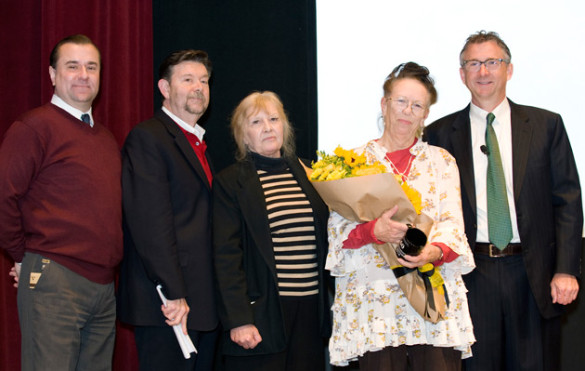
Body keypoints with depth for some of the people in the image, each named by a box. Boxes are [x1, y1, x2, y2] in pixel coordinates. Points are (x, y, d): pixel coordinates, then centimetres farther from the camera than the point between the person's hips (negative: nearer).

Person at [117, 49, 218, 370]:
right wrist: (173, 294, -21)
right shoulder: (147, 137, -8)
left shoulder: (197, 144, 20)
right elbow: (151, 223, -17)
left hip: (204, 302, 9)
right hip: (170, 303, -9)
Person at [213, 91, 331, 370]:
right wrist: (238, 319, -14)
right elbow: (226, 255, -6)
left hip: (310, 312, 5)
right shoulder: (231, 182, -1)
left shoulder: (305, 175, 14)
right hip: (262, 313, -4)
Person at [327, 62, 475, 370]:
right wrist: (373, 231, -17)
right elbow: (337, 228, 3)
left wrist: (437, 250, -17)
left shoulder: (442, 160, 15)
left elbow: (452, 223, 5)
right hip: (373, 293, -1)